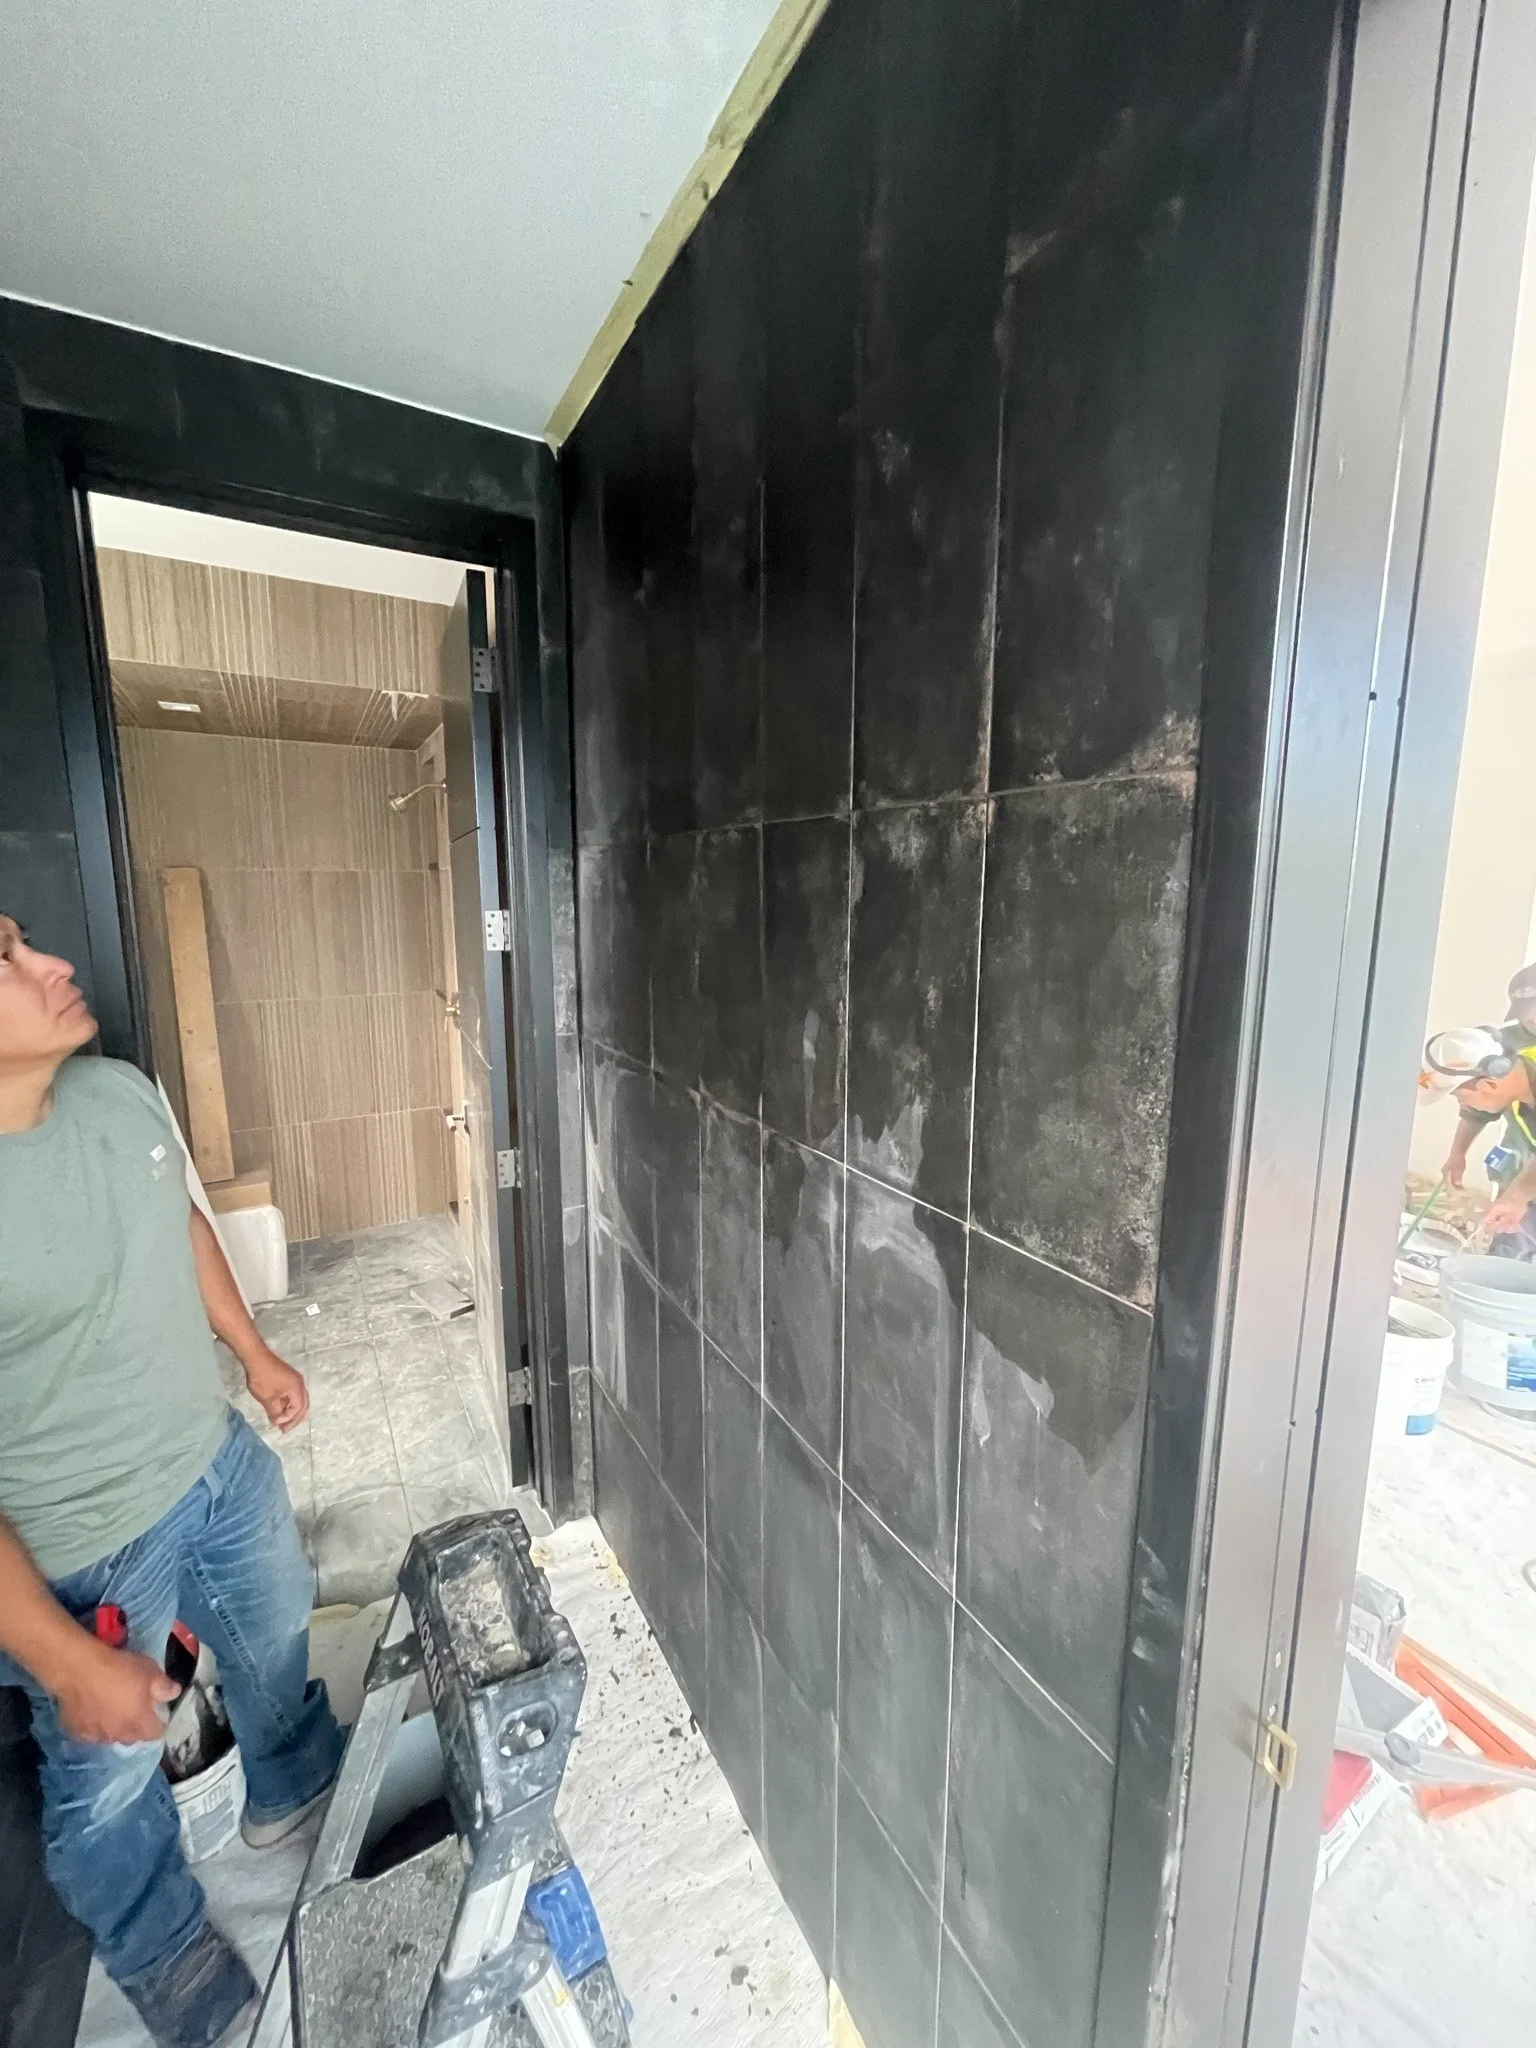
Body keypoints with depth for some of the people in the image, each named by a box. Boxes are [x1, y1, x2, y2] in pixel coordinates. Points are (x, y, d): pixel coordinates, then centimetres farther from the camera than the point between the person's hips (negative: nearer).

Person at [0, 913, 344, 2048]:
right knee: (109, 1782, 24)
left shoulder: (119, 1091, -13)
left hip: (221, 1460, 6)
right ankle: (163, 1946, 56)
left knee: (274, 1637, 30)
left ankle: (294, 1781, 61)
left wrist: (254, 1350, 12)